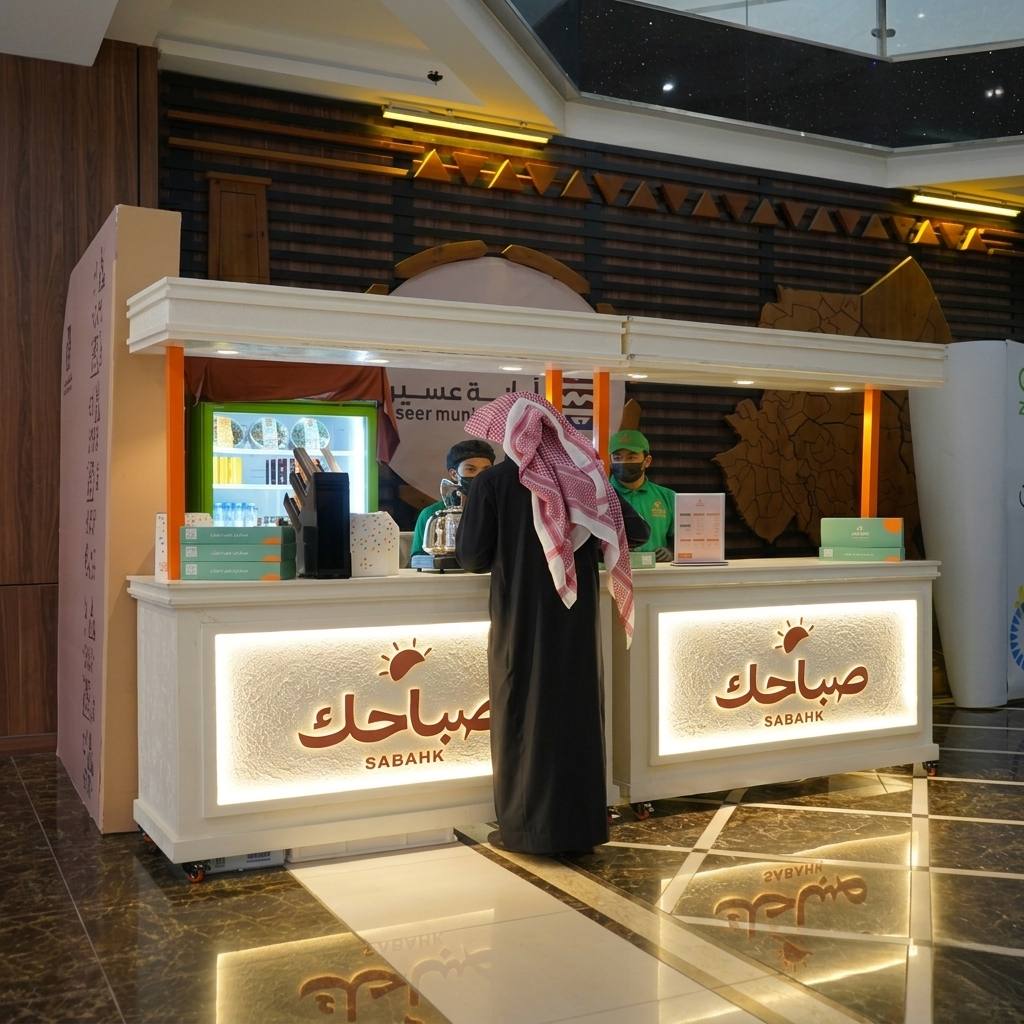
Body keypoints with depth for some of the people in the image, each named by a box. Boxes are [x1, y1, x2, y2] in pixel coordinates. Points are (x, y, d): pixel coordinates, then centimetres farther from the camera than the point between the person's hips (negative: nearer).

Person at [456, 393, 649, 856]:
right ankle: (581, 823, 20)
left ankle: (525, 827, 15)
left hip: (520, 622, -3)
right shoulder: (585, 476, 1)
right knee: (578, 715, 12)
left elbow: (471, 557, -10)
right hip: (577, 620, 3)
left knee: (522, 720, 8)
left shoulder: (493, 482, -10)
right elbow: (637, 532, 5)